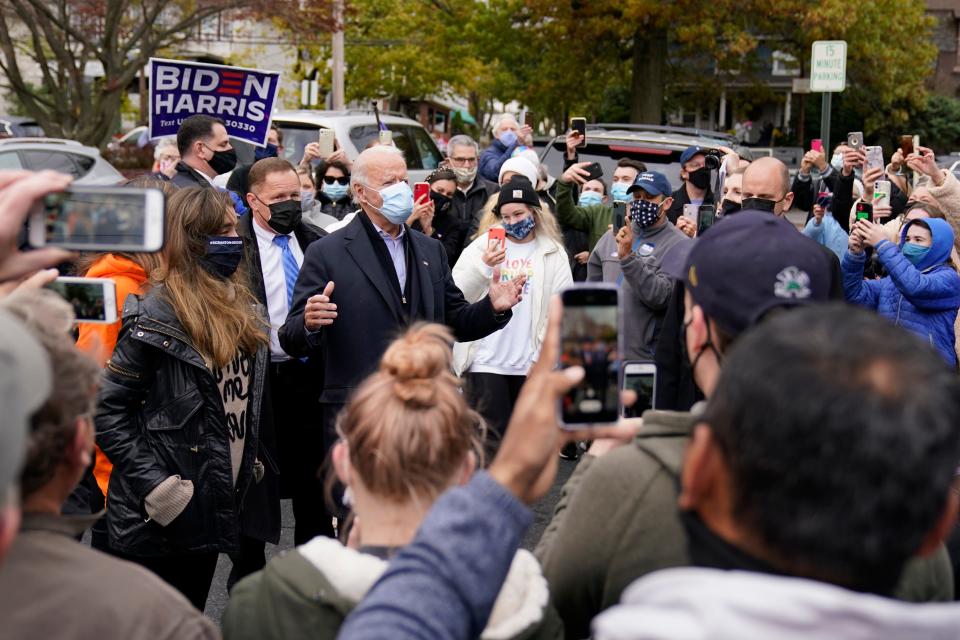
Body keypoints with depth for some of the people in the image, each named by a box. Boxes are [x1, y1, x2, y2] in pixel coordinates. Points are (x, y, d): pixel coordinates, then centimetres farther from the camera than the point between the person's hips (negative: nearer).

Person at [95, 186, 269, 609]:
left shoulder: (241, 309, 8)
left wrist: (249, 465, 12)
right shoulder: (156, 317, -16)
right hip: (161, 519, -7)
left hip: (215, 508, 7)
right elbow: (108, 411, -17)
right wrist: (155, 485, -22)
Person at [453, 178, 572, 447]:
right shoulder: (482, 247, 4)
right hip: (486, 362, -1)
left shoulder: (553, 253, 6)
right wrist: (483, 266, -19)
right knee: (491, 440, -3)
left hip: (531, 364, 1)